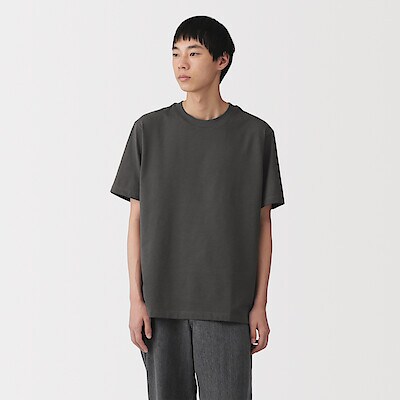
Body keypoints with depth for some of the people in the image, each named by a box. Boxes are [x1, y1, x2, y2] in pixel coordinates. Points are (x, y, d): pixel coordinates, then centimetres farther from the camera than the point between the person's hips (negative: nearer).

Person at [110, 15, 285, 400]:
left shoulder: (255, 134, 2)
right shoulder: (149, 130, 4)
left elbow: (262, 224, 4)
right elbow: (136, 220, 5)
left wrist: (260, 305, 0)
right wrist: (136, 299, -1)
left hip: (227, 305, -1)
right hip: (161, 302, 1)